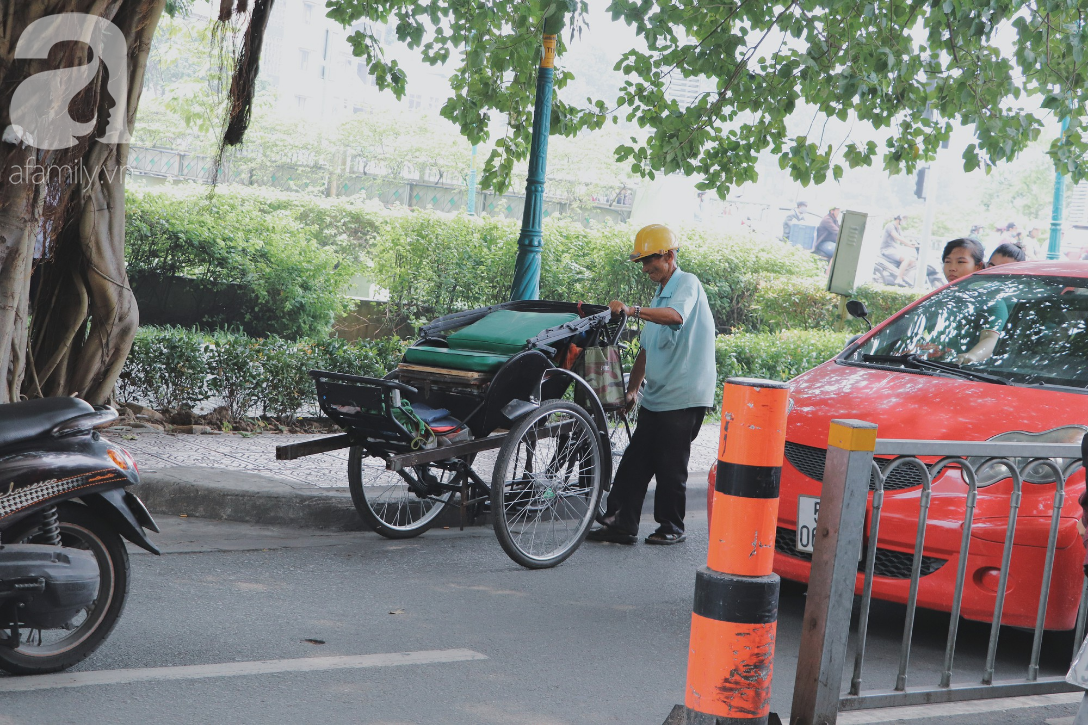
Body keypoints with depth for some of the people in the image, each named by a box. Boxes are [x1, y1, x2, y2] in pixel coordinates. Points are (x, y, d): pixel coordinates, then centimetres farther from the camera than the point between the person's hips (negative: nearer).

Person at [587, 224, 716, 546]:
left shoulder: (687, 283, -7)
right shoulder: (660, 295, 21)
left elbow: (676, 316, -31)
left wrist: (632, 310, -42)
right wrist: (632, 388, 14)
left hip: (684, 398, -8)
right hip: (655, 397, 8)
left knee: (670, 466, -2)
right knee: (635, 462, 4)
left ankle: (672, 528, 10)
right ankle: (621, 523, 7)